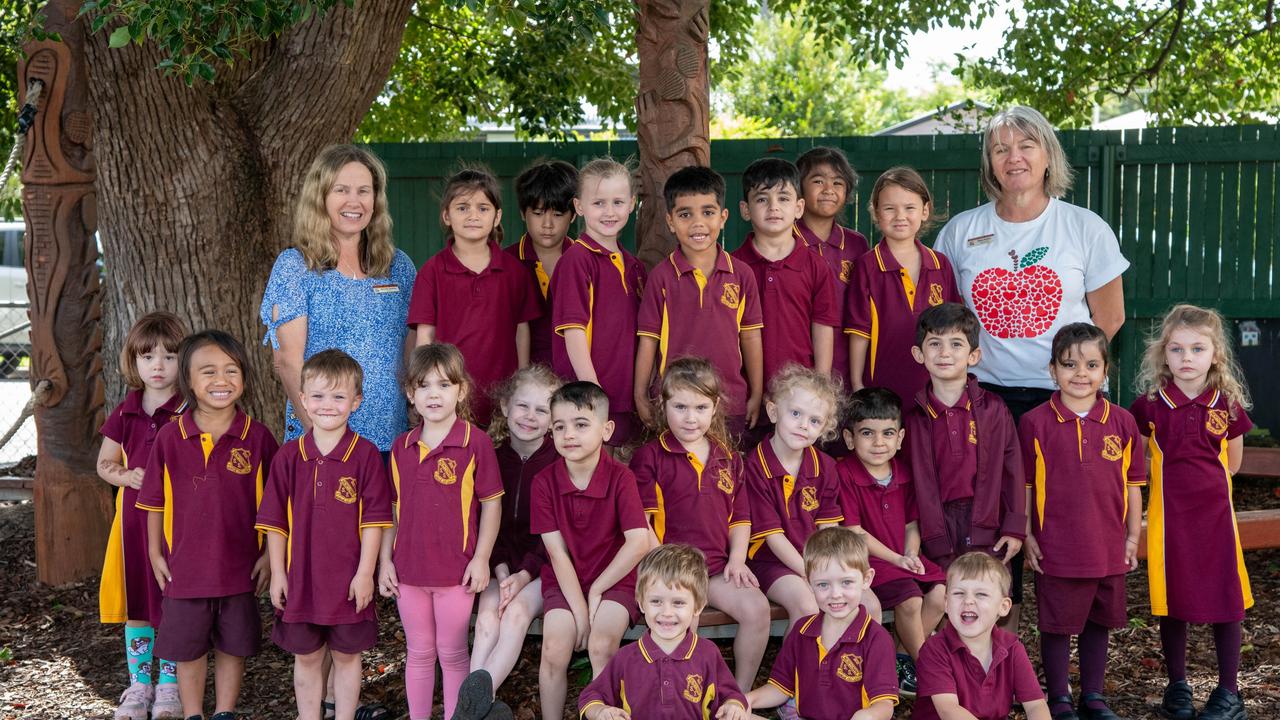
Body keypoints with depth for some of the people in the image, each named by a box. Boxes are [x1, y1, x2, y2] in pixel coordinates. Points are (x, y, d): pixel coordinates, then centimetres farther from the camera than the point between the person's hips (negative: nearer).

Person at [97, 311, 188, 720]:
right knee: (136, 602, 11)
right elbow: (105, 463, 14)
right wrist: (127, 477, -6)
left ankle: (169, 685, 18)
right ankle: (139, 683, 24)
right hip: (134, 517, 4)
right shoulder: (125, 414, 5)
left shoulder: (190, 413, -7)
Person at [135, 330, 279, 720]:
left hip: (240, 566, 0)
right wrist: (155, 552, 4)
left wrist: (269, 554, -2)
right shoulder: (170, 437, -5)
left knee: (233, 645, 14)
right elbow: (155, 501, 4)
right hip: (185, 566, 0)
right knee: (187, 647, 12)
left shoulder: (257, 438, -8)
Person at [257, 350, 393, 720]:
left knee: (346, 655, 12)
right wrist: (278, 573, 1)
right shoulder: (288, 457, -1)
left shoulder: (366, 455, -8)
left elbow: (373, 520, -7)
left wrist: (365, 572, -10)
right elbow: (274, 521, 3)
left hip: (349, 580, -2)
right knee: (306, 658, 14)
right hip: (300, 577, 2)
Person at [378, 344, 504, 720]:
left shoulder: (476, 442, -9)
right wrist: (385, 560, 7)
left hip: (455, 571, -4)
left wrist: (481, 559, -9)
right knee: (418, 653, 15)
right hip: (409, 569, 4)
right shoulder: (401, 447, 5)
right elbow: (393, 508, 11)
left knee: (452, 654, 7)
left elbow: (491, 503, -6)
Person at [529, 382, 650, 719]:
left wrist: (597, 590, -14)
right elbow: (557, 552, -9)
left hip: (613, 579, -1)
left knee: (601, 646, -25)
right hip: (564, 582, 1)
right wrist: (579, 610, -14)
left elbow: (639, 543, -16)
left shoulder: (620, 477, -10)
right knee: (555, 650, -20)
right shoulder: (544, 482, -7)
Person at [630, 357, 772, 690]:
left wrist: (737, 559, 2)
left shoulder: (728, 459, 16)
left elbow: (740, 517, 19)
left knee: (757, 608, -19)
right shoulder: (650, 457, 1)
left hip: (717, 566, 4)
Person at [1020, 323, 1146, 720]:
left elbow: (1132, 484, 8)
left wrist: (1132, 537, 7)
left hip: (1108, 548, 3)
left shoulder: (1122, 423, 1)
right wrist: (1025, 536, -4)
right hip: (1057, 548, -3)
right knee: (1056, 625, 7)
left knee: (1098, 622, 16)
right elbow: (1023, 485, -2)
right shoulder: (1035, 423, -7)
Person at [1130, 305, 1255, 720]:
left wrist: (1200, 480, 8)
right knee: (1172, 602, 8)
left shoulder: (1228, 404, -1)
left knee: (1226, 600, 4)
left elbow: (1232, 462, 12)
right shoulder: (1149, 404, -5)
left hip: (1215, 514, 1)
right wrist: (1174, 480, 4)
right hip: (1168, 515, -1)